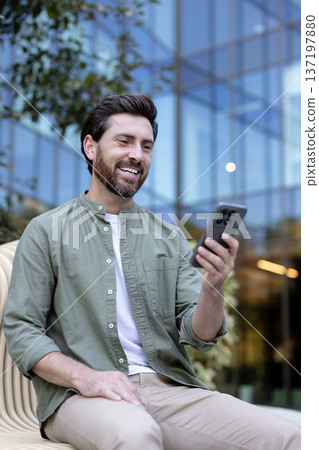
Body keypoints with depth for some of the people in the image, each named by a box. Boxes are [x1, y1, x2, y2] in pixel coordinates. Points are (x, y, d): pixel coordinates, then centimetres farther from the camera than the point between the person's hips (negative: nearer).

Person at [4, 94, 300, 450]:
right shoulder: (46, 231, 7)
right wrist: (85, 377, -17)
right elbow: (21, 330, 0)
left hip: (170, 388, 5)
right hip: (79, 395, -4)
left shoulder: (170, 237, 16)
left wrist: (211, 288, -13)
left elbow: (198, 335, 9)